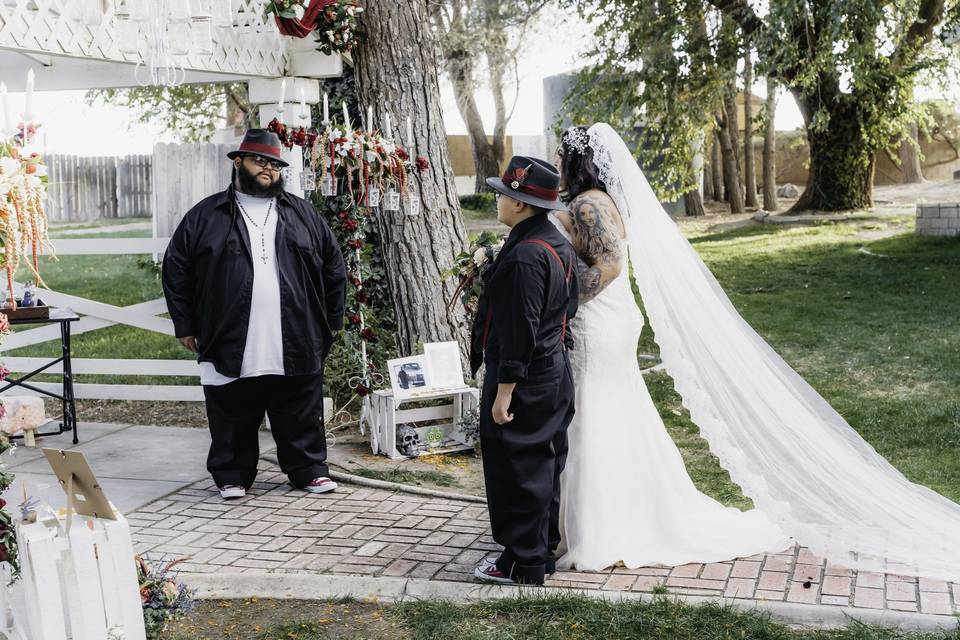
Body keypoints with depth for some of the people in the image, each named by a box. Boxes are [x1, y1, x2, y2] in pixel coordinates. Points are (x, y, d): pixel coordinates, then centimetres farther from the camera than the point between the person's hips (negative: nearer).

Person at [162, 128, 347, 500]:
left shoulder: (303, 215, 11)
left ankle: (309, 470, 22)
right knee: (233, 419, 6)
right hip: (231, 347, -1)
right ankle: (232, 476, 21)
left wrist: (332, 320, 12)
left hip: (295, 346, 2)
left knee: (302, 417, 8)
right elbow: (176, 269, 6)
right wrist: (185, 326, 3)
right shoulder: (205, 216, 5)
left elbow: (333, 267, 15)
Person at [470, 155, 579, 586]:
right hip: (554, 374, 10)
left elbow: (519, 331, -25)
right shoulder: (558, 244, 8)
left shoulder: (524, 256, -23)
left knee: (516, 470, 2)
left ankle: (523, 563, 12)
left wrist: (504, 391, -20)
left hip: (524, 382, -10)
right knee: (544, 466, 19)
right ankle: (544, 548, 32)